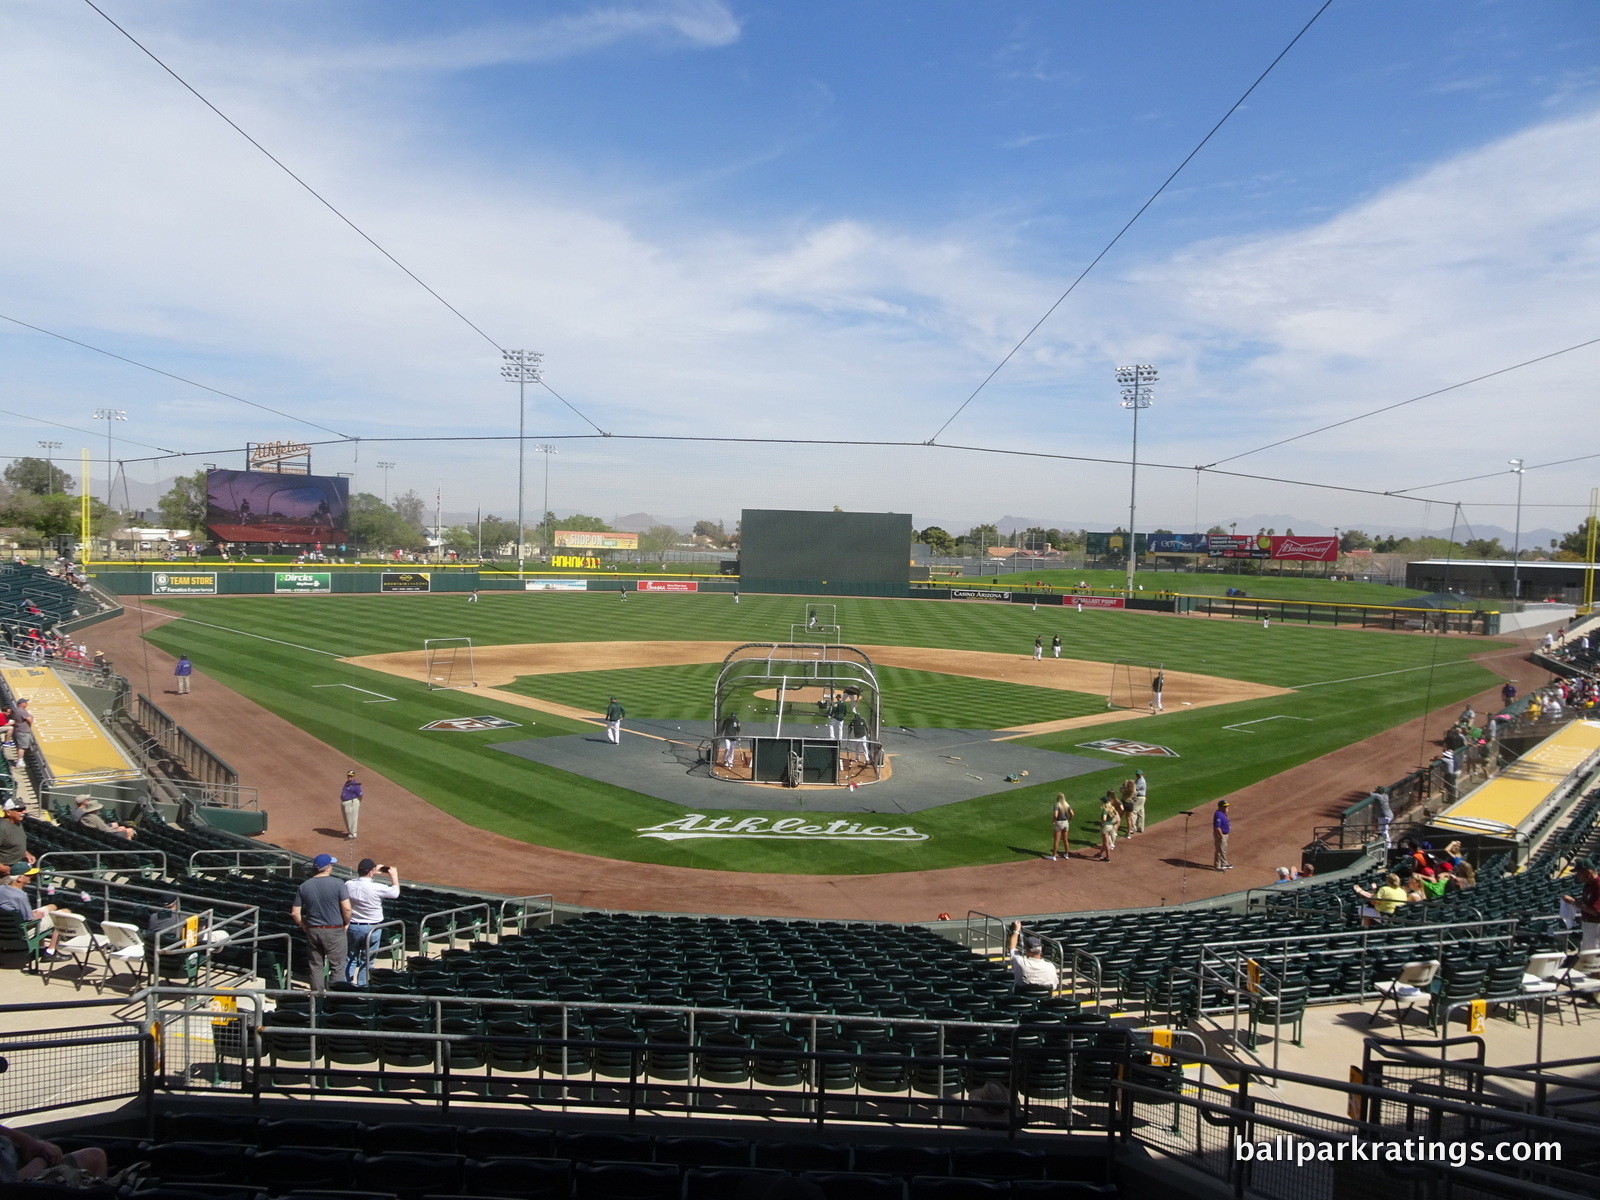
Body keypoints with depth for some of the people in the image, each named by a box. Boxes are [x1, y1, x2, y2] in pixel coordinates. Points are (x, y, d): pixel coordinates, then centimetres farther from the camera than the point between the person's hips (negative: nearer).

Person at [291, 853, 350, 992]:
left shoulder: (304, 886, 2)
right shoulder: (338, 883, -12)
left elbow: (294, 913, 3)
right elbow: (346, 908, -15)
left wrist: (305, 927, 16)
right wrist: (346, 923, 3)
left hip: (313, 931, 4)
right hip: (334, 931, -4)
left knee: (316, 966, 15)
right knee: (337, 968, 5)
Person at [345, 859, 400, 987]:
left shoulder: (349, 885, -8)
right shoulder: (377, 888, -20)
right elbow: (395, 892, -5)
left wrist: (373, 872, 21)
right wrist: (394, 875, 9)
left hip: (353, 927, 3)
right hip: (372, 928, -3)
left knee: (350, 959, 16)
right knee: (366, 961, 9)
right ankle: (362, 987, 15)